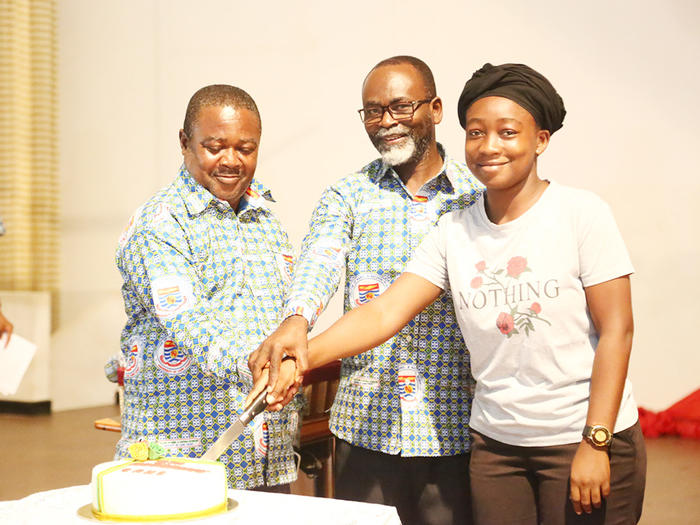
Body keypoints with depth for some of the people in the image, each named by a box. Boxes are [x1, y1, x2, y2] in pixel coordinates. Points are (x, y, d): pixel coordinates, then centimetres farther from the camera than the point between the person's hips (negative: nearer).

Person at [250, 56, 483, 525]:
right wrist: (296, 321, -37)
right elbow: (320, 261, -15)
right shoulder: (347, 196, 5)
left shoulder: (481, 194, 3)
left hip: (455, 430, -1)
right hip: (366, 422, 1)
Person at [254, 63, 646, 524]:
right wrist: (301, 356, -22)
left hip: (585, 436, -3)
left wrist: (595, 444, -13)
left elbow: (616, 331, -9)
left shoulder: (581, 214, -7)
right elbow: (385, 312, -6)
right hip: (496, 442, 3)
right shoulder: (455, 231, 2)